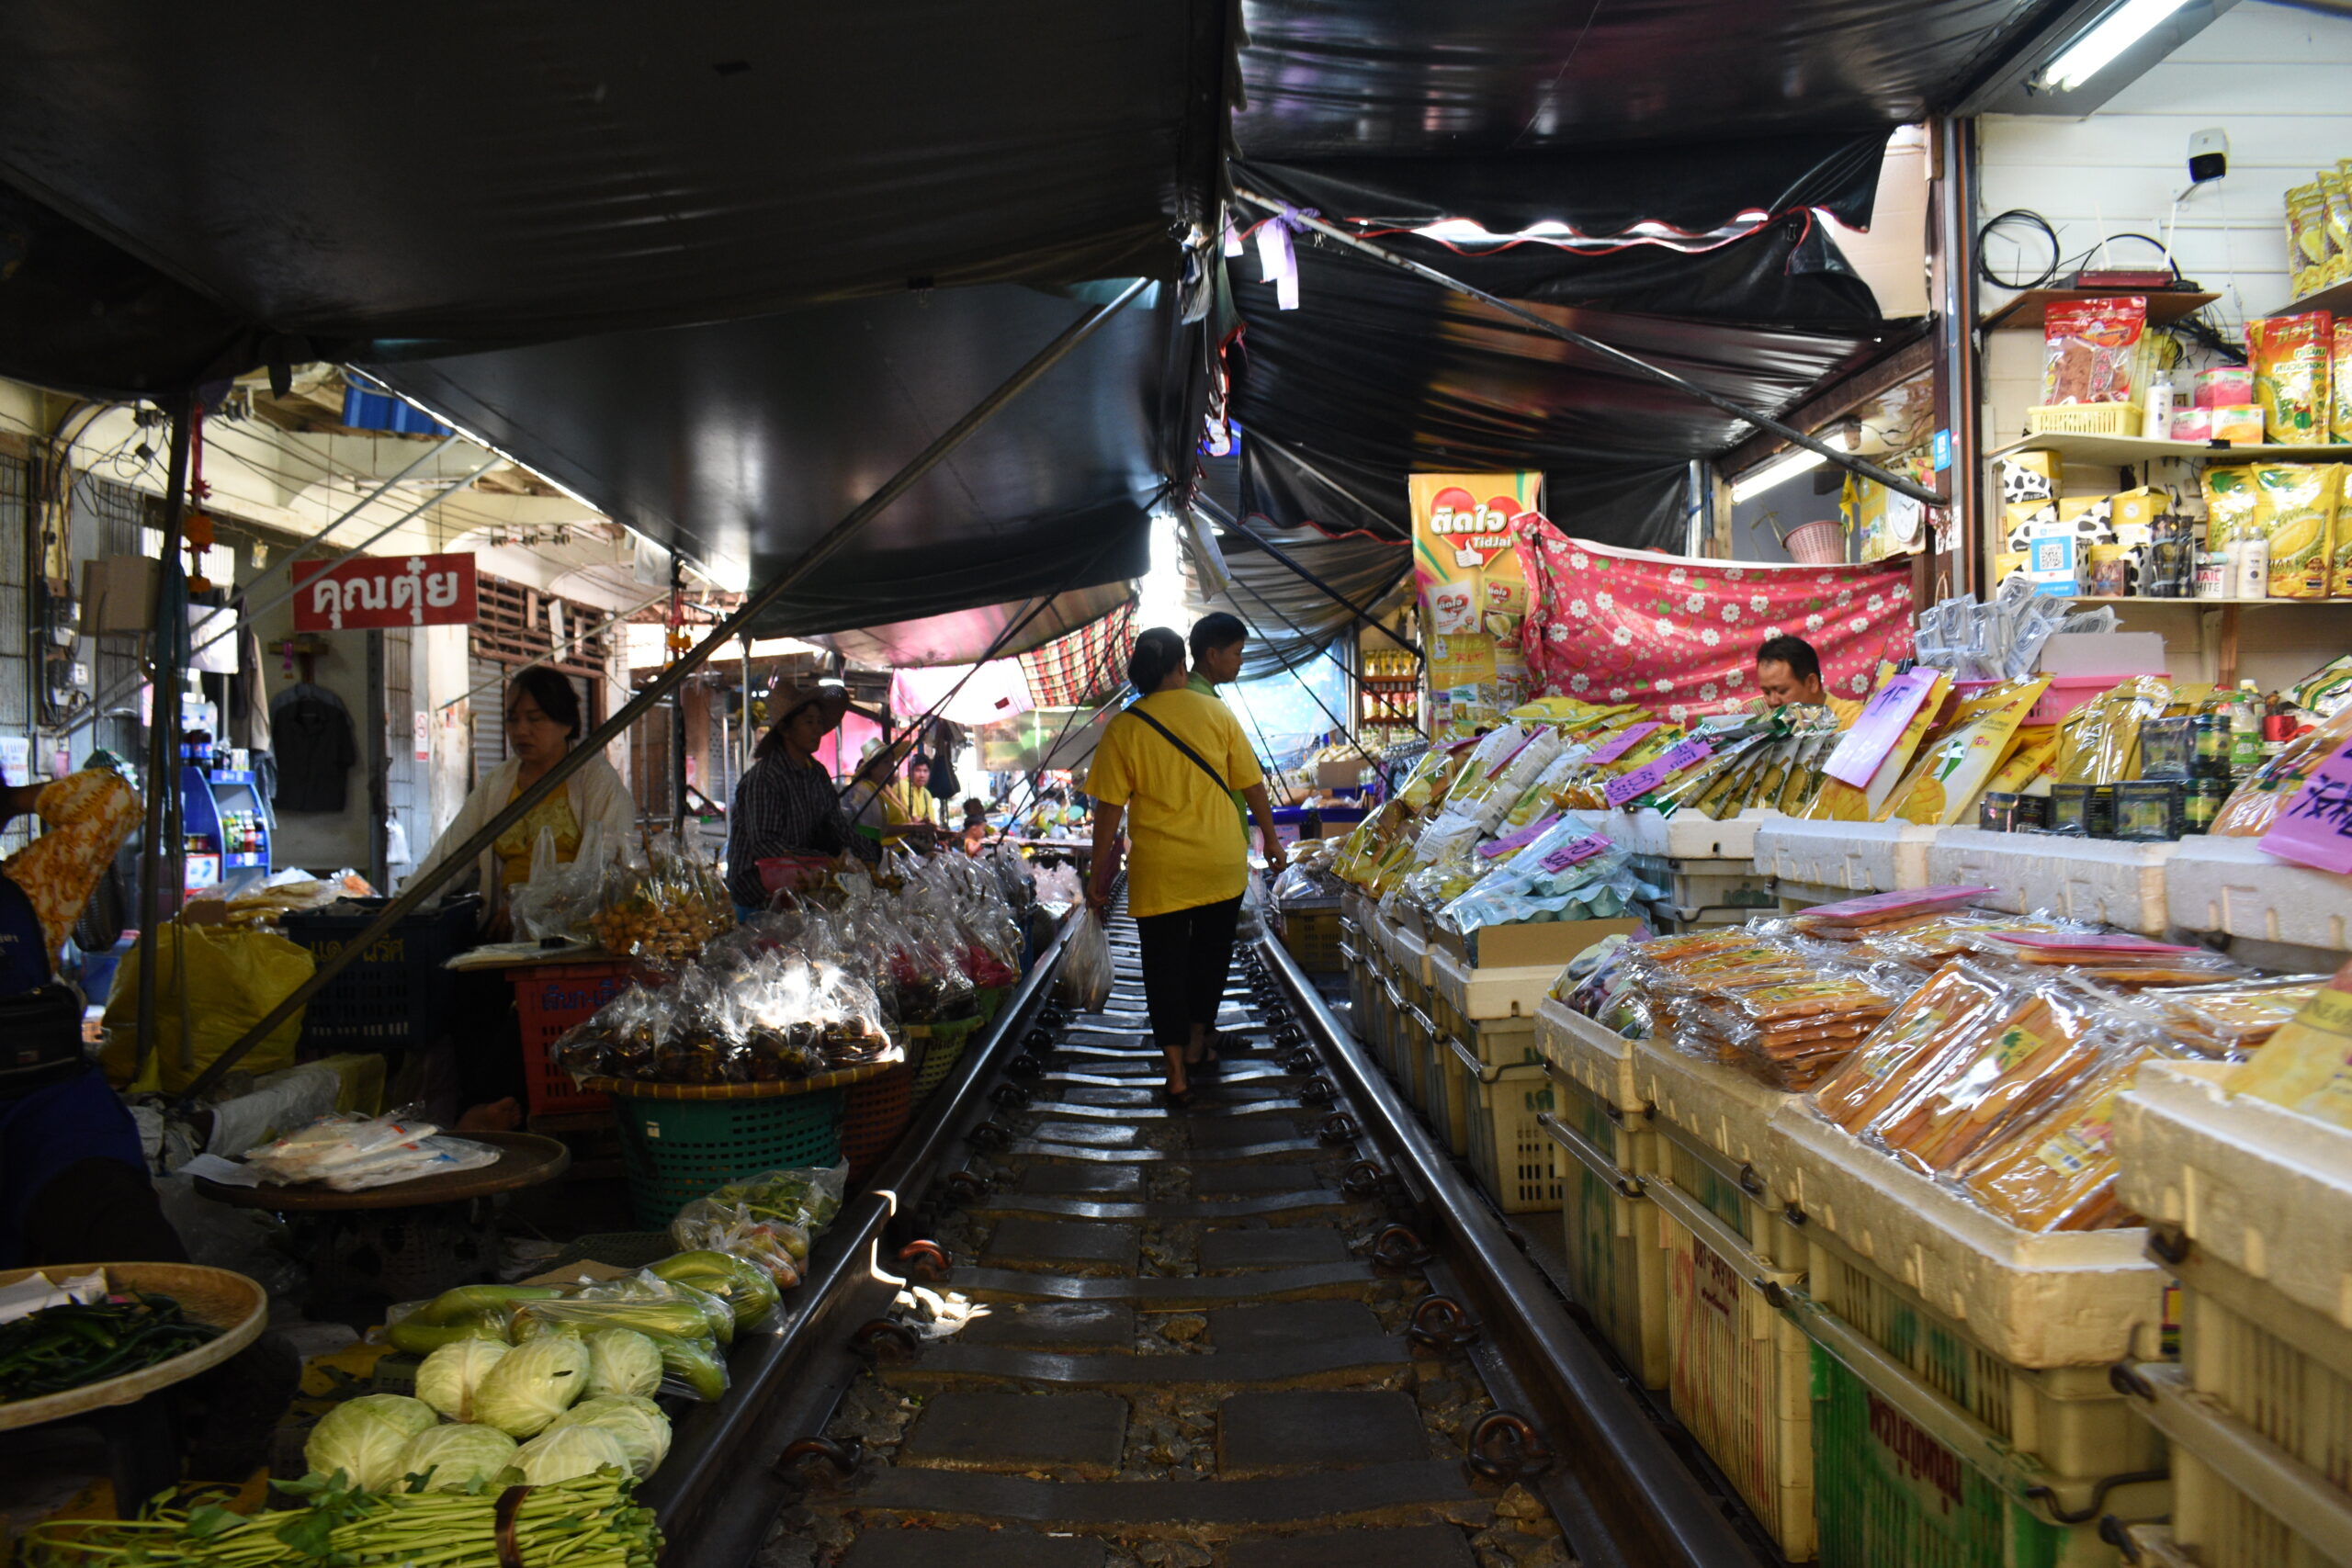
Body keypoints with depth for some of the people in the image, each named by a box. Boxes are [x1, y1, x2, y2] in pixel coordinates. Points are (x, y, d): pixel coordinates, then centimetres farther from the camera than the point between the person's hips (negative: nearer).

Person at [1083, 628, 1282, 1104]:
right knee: (1211, 953, 20)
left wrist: (1099, 872, 1)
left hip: (1159, 873, -2)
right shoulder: (1216, 713, -3)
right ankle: (1197, 1046, 33)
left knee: (1164, 964, 8)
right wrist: (1270, 837, 16)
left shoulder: (1123, 729, -8)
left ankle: (1177, 1073, 7)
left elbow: (1109, 807, -8)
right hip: (1223, 864, 2)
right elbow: (1252, 783, 2)